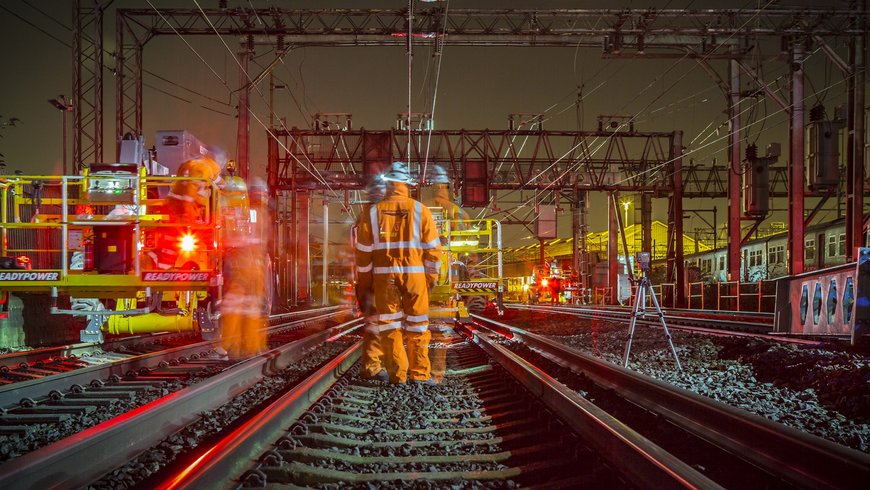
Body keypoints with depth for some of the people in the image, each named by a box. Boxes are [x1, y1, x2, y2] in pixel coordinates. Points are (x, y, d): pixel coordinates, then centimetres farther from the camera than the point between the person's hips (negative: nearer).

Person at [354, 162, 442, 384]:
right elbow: (432, 248, -1)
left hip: (384, 275, 1)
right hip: (415, 274, 0)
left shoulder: (373, 212, 2)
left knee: (389, 326, 8)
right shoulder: (420, 211, -1)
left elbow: (363, 250, 3)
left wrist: (365, 282, 12)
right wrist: (432, 277, 9)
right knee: (416, 325, 8)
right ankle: (419, 374, 11)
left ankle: (397, 374, 9)